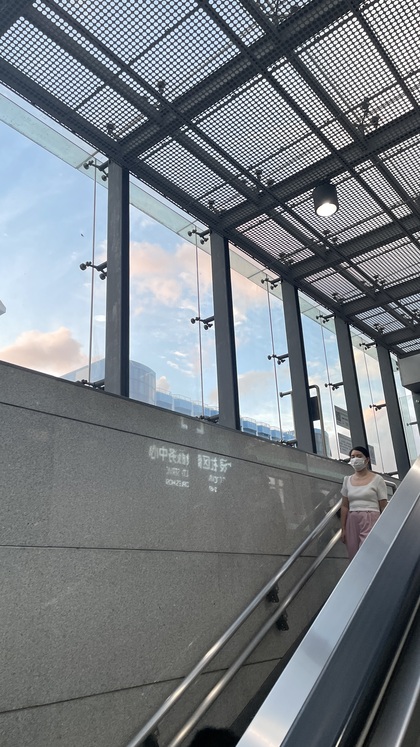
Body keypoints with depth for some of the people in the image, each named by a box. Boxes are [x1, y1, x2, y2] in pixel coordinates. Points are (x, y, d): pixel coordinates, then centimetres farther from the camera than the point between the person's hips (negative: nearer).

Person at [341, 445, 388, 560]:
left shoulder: (377, 479, 1)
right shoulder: (347, 480, 11)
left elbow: (384, 507, 0)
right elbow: (344, 506, 11)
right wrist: (343, 529, 6)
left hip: (371, 521, -4)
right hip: (352, 522, 4)